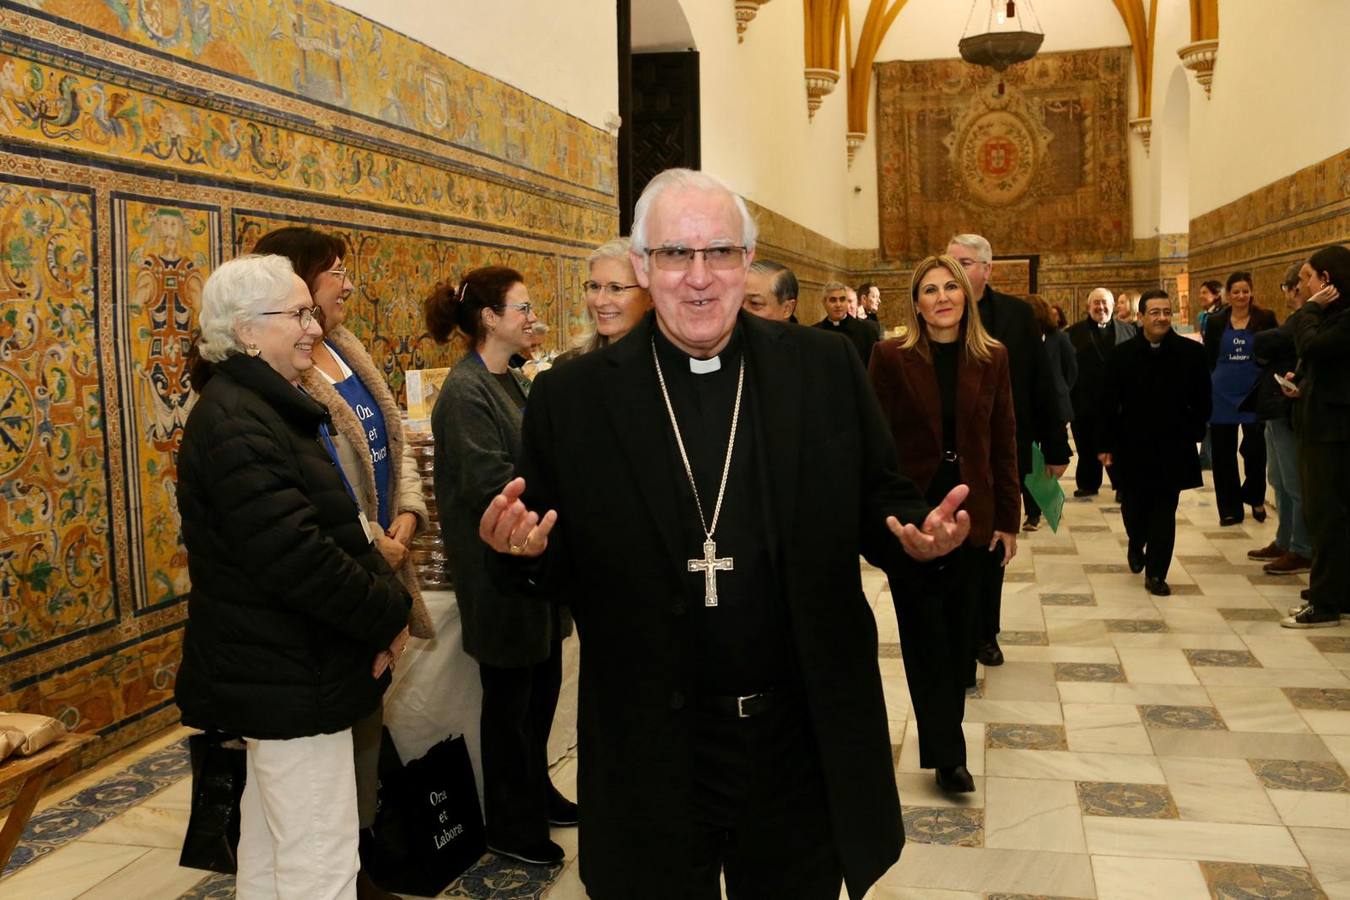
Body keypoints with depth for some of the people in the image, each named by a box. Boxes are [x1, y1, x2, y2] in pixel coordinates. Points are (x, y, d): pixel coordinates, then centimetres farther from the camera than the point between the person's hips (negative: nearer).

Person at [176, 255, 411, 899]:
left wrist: (383, 588, -3)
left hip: (274, 670, 10)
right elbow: (297, 556, -27)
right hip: (289, 677, -10)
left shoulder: (269, 407, 13)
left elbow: (332, 525, 13)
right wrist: (389, 612, -15)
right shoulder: (234, 424, -19)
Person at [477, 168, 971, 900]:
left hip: (806, 740, 1)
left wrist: (917, 536, -18)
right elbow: (554, 565, 1)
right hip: (648, 753, -1)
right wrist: (524, 550, -21)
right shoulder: (572, 398, -5)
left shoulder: (827, 370, -3)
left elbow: (879, 507, 4)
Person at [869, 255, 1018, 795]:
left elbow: (1004, 442, 5)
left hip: (971, 512, 3)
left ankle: (943, 735, 27)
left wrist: (1008, 519, 3)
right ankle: (946, 752, 10)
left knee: (958, 629, 11)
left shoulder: (992, 358, 3)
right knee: (926, 633, 2)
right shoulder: (892, 357, -6)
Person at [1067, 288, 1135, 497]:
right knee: (1087, 447, 10)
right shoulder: (1075, 333, 2)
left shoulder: (1129, 331, 8)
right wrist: (1069, 398, -11)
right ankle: (1088, 484, 23)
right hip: (1085, 401, 0)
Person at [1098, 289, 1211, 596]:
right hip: (1132, 447, 0)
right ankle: (1136, 545, 43)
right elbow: (1108, 403, -1)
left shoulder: (1191, 352, -2)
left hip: (1173, 448, 0)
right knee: (1133, 507, 11)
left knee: (1164, 513, 3)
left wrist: (1193, 433, -2)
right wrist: (1105, 444, -2)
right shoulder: (1122, 354, -2)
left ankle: (1156, 573, 12)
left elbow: (1202, 401, 3)